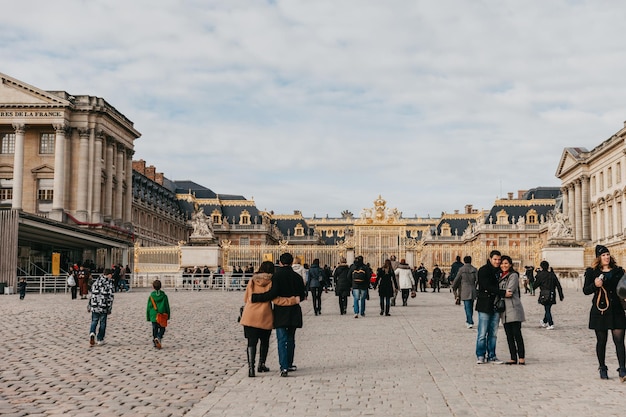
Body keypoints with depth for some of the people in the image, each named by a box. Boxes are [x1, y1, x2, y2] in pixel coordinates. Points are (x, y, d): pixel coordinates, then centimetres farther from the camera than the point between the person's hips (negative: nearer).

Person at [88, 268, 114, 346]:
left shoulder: (96, 282, 7)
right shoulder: (109, 283, -7)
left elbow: (93, 294, 11)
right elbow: (110, 296, -9)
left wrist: (89, 305, 19)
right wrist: (109, 308, -3)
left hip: (94, 306, 3)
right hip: (104, 307, -3)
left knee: (94, 321, 13)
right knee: (102, 323, 9)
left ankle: (92, 333, -13)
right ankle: (100, 339, 15)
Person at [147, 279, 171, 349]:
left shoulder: (151, 296, -6)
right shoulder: (164, 296, -5)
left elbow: (148, 307, -1)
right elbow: (167, 307, 1)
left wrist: (148, 317, 9)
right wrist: (168, 315, 13)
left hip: (153, 316, 0)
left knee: (155, 329, 15)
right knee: (162, 329, 11)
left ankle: (155, 342, 16)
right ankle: (158, 338, -16)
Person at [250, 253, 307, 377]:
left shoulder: (276, 276, -9)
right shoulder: (297, 277, 3)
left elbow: (272, 294, -20)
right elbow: (302, 295, 8)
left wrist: (254, 298, -15)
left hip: (280, 312, -4)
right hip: (293, 313, 4)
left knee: (282, 340, -5)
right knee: (290, 339, 16)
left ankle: (284, 367, -15)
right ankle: (289, 364, 24)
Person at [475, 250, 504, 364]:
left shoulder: (499, 271, 13)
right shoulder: (483, 270, -7)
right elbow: (487, 287, -18)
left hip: (496, 305, 6)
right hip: (485, 305, -6)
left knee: (493, 333, 9)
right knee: (483, 332, -4)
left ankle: (491, 356, 15)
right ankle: (480, 356, 5)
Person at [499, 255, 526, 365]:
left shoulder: (513, 275, -4)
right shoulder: (500, 276, 19)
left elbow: (509, 291, -12)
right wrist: (504, 293, 1)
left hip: (514, 308, -7)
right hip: (504, 309, 7)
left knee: (517, 334, -7)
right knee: (509, 335, 6)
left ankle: (521, 357, -1)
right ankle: (513, 358, 8)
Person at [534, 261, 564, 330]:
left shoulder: (540, 275, -9)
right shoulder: (552, 274, 5)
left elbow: (535, 285, -3)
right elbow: (558, 286, 6)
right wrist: (561, 295, 11)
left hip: (545, 295, -5)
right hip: (552, 295, 5)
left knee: (547, 309, 0)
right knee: (548, 308, 19)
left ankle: (551, 325, -7)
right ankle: (544, 322, 36)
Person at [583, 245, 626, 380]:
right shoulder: (592, 272, 2)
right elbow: (585, 290, 1)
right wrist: (595, 285, -17)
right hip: (600, 310, -1)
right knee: (601, 341, 7)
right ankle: (602, 368, 19)